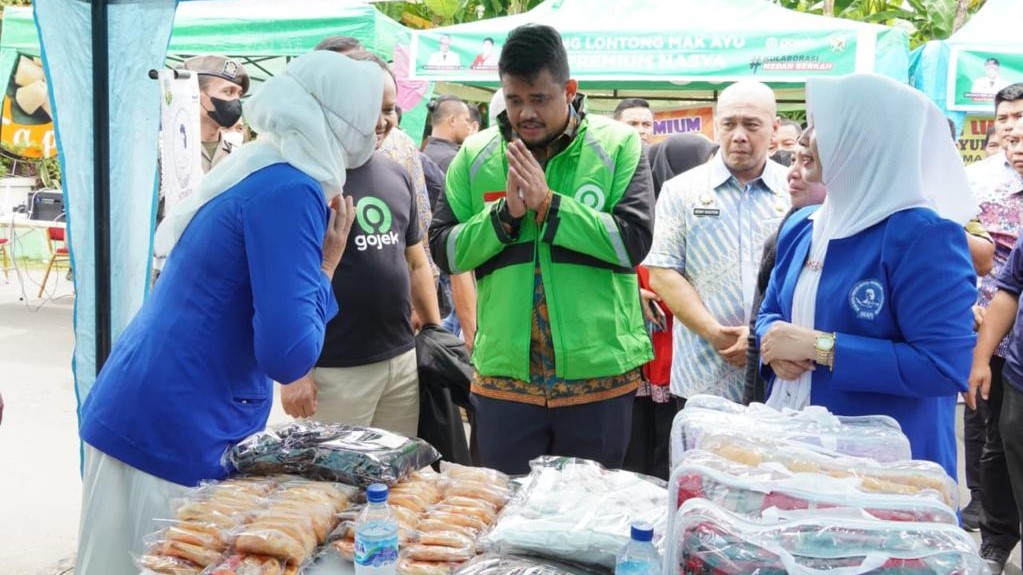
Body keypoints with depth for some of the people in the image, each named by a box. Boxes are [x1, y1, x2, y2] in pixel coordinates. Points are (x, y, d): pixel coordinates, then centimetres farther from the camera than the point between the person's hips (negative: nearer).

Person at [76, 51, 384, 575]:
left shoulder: (253, 167, 8)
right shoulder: (290, 190, -19)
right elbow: (288, 353, -24)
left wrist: (313, 264, 9)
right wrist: (325, 269, -9)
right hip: (172, 435, -9)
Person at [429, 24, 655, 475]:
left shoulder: (618, 145, -2)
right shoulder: (475, 155, 4)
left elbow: (633, 241, -12)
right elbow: (445, 250, 1)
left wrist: (549, 203, -18)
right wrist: (505, 213, -14)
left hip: (598, 373, -1)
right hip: (505, 375, 2)